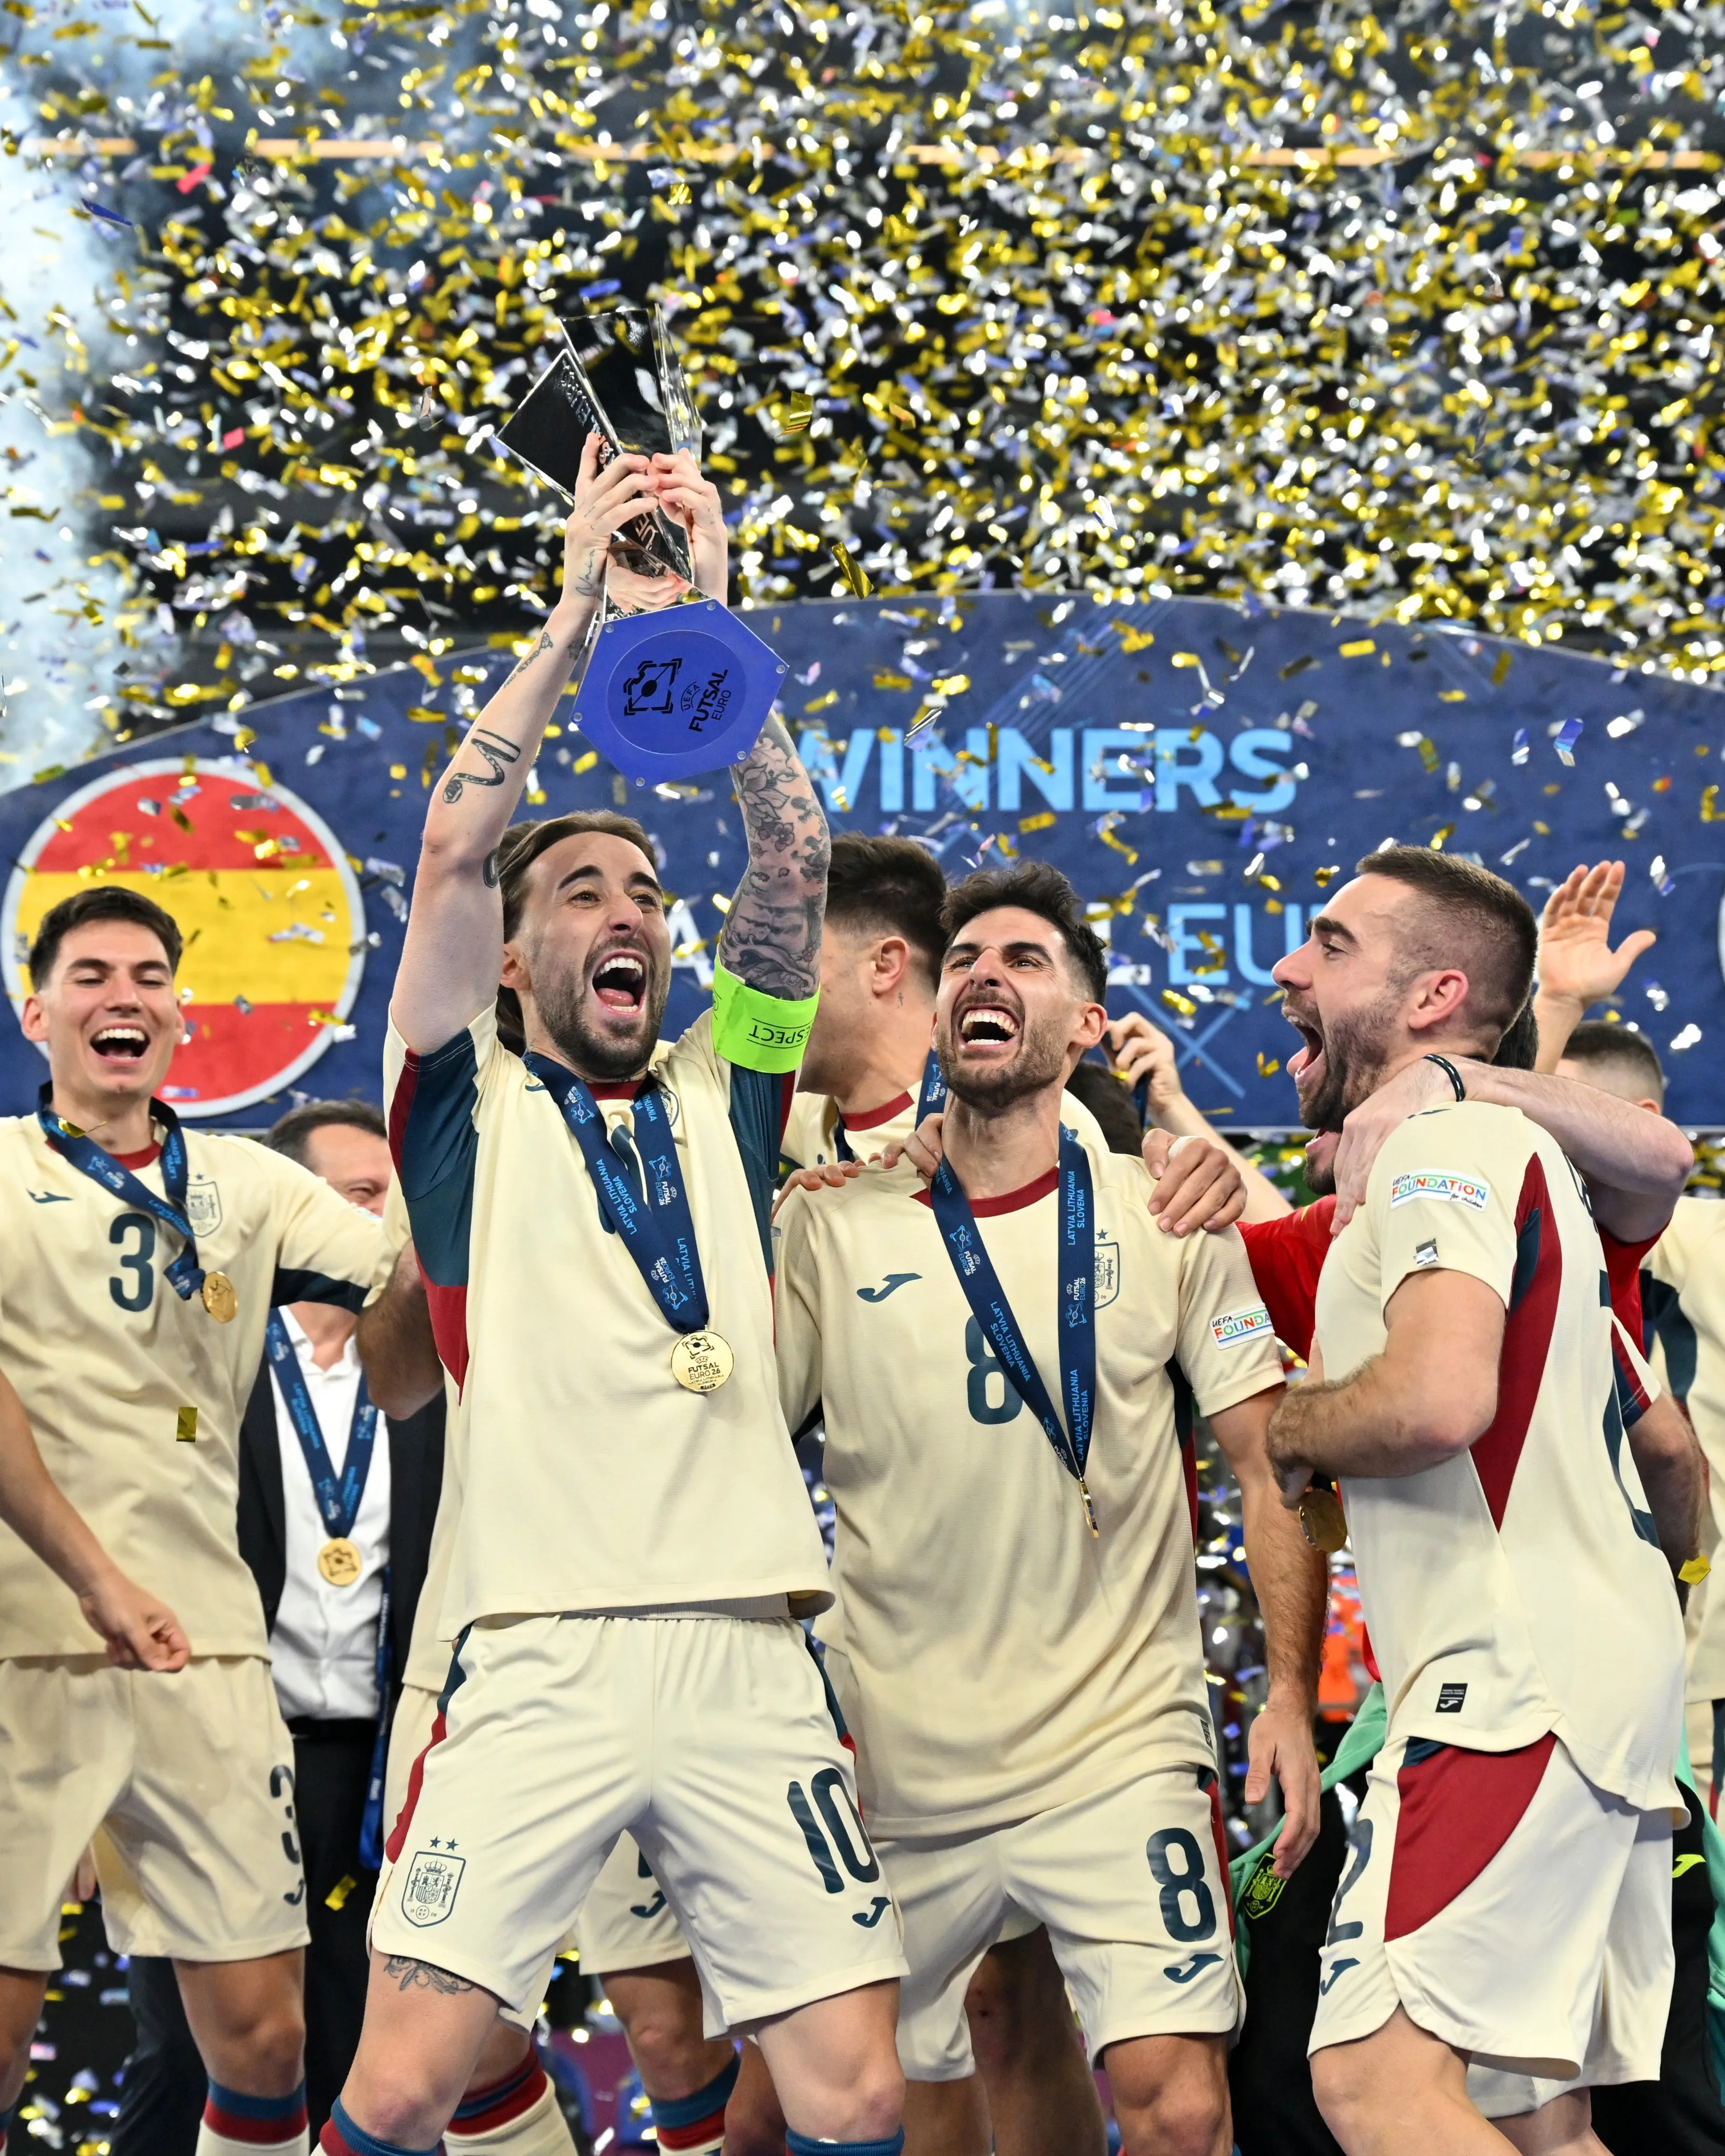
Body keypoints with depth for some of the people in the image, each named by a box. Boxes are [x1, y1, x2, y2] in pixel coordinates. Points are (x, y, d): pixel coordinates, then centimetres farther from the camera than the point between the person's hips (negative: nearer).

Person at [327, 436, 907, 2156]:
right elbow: (455, 847, -2)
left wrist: (703, 617, 2)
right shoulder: (469, 1101, 11)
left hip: (751, 1657, 3)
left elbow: (794, 867, 7)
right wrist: (580, 604, -1)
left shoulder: (721, 1093, 18)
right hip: (540, 1662, -2)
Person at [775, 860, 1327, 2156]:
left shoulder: (1169, 1218, 1)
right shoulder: (829, 1226, 1)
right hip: (899, 1759, 2)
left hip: (1120, 1745, -1)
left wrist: (1292, 1693, -9)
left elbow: (1275, 1467, 1)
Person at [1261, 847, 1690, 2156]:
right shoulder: (1508, 1147, 24)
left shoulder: (1449, 1141, -8)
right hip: (1604, 1665, 11)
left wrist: (1287, 1432, -5)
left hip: (1521, 1672, -11)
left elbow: (1436, 1398, -25)